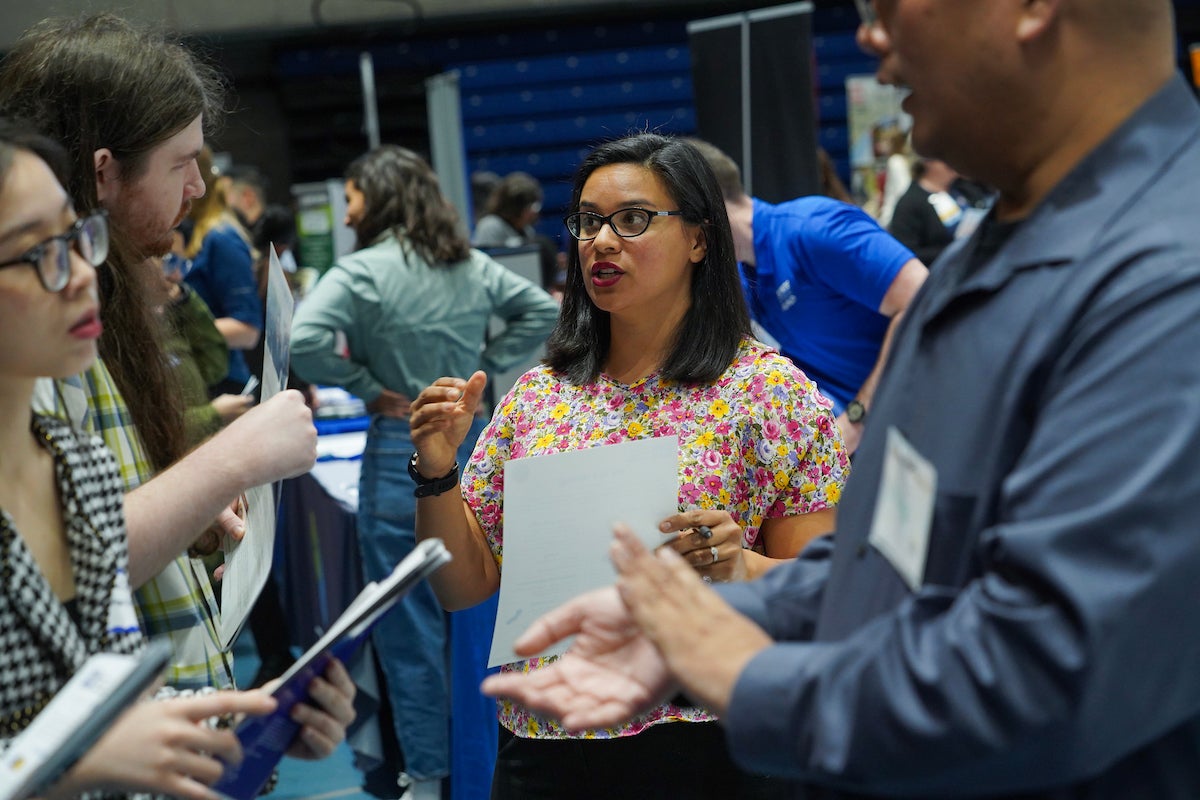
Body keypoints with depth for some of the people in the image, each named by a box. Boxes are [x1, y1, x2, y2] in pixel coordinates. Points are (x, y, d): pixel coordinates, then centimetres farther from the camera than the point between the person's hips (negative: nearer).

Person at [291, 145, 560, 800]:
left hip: (402, 454, -6)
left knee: (408, 624, 3)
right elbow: (542, 311, 14)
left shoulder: (363, 271, -13)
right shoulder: (472, 266, 5)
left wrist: (367, 388, -13)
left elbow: (304, 340, -26)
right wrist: (485, 362, 8)